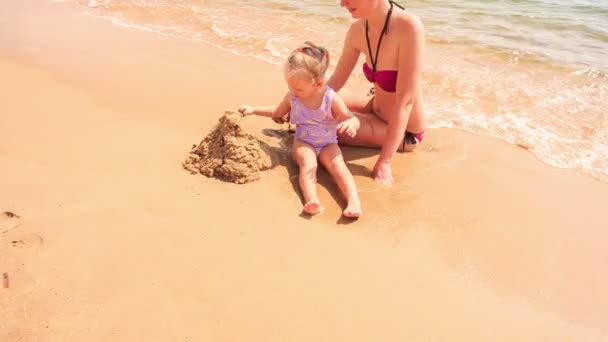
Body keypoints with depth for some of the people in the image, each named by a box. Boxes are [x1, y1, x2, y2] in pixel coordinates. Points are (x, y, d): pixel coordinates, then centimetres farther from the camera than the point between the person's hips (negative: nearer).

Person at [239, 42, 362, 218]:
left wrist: (351, 124, -39)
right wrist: (253, 110, 9)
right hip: (303, 143, 1)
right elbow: (277, 112, 17)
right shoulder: (292, 96, -2)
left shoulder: (331, 99, -14)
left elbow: (352, 119, -13)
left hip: (328, 144, -1)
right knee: (308, 163, -32)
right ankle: (311, 200, -54)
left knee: (338, 165, -30)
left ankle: (354, 202, -44)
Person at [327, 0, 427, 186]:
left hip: (403, 132, -6)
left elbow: (405, 101, -31)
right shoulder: (358, 30, -10)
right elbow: (336, 80, 2)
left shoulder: (409, 26, -31)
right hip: (377, 110, 7)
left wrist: (385, 160, -31)